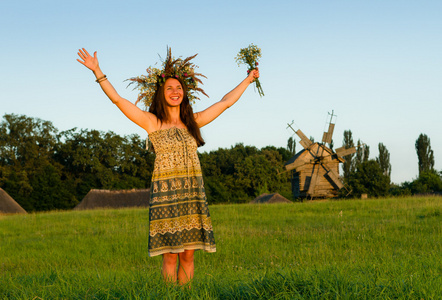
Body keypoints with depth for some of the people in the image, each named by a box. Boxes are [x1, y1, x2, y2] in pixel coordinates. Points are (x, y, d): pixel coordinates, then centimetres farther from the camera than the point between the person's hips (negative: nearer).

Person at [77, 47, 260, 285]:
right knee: (170, 255, -4)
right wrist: (97, 72, -11)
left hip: (193, 194, 4)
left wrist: (248, 80, 29)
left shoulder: (192, 121, 13)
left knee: (188, 254, 4)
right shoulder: (152, 122, 1)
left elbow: (225, 102, 22)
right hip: (166, 194, -4)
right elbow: (117, 99, -5)